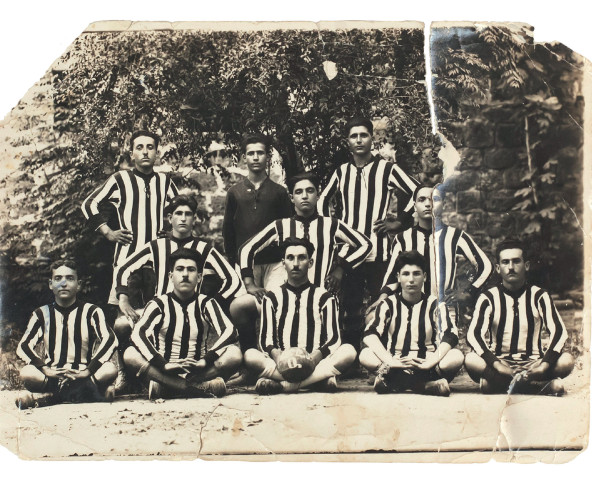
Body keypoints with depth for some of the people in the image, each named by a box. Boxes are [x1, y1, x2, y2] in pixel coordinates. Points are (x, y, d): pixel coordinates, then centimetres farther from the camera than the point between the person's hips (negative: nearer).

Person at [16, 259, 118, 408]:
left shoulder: (91, 311, 4)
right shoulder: (42, 314, 9)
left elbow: (110, 340, -10)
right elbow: (23, 346, -2)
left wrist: (88, 370, -21)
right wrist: (46, 369, -18)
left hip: (83, 376, -1)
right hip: (53, 378, 1)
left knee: (110, 369, -31)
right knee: (26, 372, -30)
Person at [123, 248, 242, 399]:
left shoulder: (206, 303, 5)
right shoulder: (159, 304, 2)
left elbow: (229, 331, -10)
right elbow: (137, 334, -15)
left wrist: (206, 360, -26)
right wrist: (163, 364, -30)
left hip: (199, 372, 1)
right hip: (164, 372, 0)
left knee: (235, 353, -24)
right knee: (130, 354, -27)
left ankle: (164, 388, -29)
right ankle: (201, 386, -33)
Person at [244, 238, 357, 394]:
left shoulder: (324, 297, 13)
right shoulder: (272, 297, 14)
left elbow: (333, 339, 2)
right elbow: (265, 339, 3)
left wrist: (316, 356, -20)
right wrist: (277, 355, -21)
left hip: (313, 363, 1)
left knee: (348, 351, -28)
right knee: (250, 355, -28)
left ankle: (279, 384, -31)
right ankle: (319, 379, -31)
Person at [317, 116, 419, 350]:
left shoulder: (387, 169, 0)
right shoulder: (342, 171, 12)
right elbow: (323, 199, 27)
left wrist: (398, 222, -2)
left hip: (378, 253, -3)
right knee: (350, 308, 7)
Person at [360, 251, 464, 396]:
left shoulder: (434, 304, 6)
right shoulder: (388, 304, 5)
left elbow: (450, 336, -9)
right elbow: (369, 335, -11)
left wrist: (429, 363, -26)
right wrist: (390, 361, -27)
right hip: (396, 365, 0)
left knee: (457, 356, -28)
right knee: (365, 355, -28)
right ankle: (426, 385, -32)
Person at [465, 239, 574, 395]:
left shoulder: (539, 296, 5)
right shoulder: (488, 298, 1)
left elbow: (559, 331, -6)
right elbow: (473, 335, -12)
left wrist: (545, 364, -25)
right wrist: (496, 365, -29)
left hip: (533, 364, 1)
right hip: (499, 363, 0)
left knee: (566, 360, -28)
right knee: (471, 360, -32)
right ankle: (544, 385, -30)